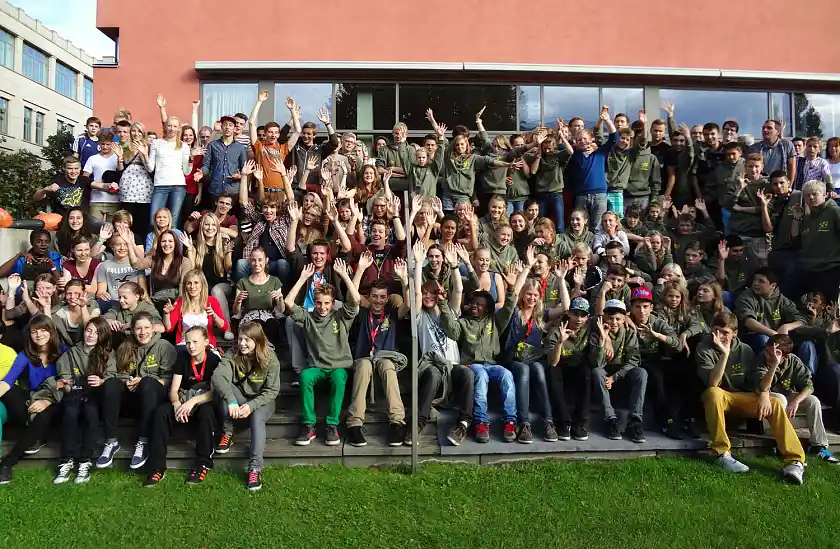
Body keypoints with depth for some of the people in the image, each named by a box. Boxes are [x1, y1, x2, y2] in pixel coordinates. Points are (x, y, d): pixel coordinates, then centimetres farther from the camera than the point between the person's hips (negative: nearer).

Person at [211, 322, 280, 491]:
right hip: (240, 397, 2)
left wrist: (252, 405, -31)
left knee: (257, 418, -35)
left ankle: (255, 468, -38)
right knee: (222, 389, -29)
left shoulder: (270, 359, -17)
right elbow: (218, 376, -31)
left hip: (262, 401, -2)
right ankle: (228, 433, -13)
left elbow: (272, 391, -16)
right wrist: (231, 401, -47)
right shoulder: (233, 355, -15)